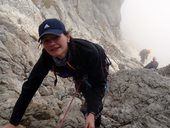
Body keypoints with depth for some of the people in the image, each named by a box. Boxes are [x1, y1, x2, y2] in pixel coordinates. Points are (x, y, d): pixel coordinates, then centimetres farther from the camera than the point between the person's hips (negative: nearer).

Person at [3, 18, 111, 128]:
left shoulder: (87, 51, -47)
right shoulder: (47, 58, -36)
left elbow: (98, 84, -38)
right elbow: (30, 86, -32)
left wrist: (92, 113, -54)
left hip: (99, 65, -3)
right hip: (80, 69, 3)